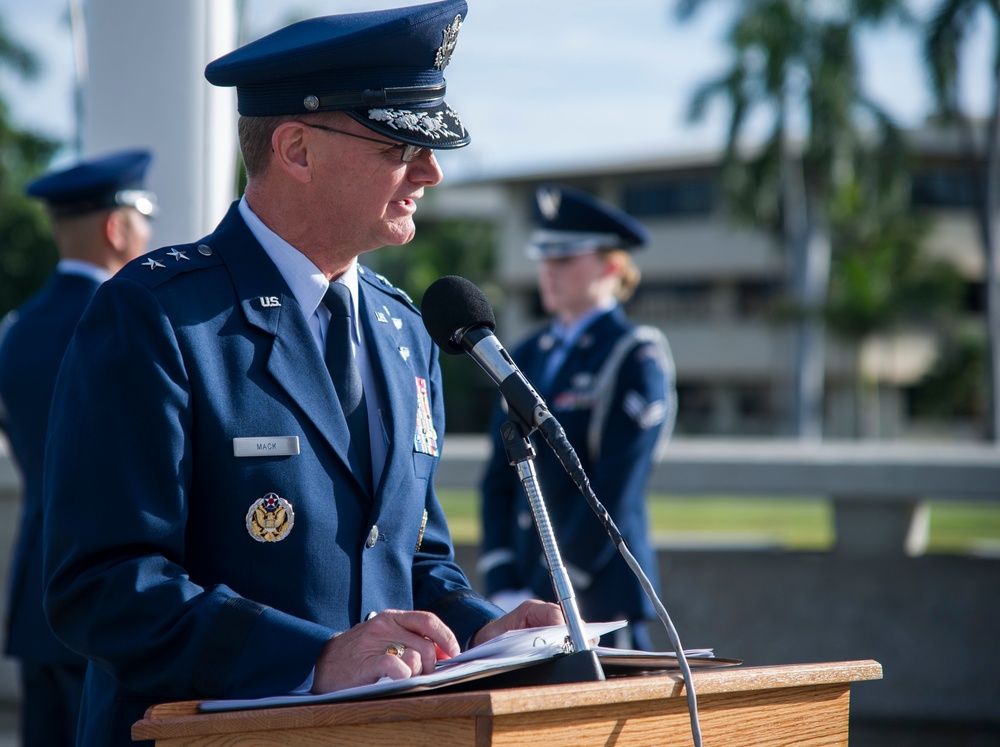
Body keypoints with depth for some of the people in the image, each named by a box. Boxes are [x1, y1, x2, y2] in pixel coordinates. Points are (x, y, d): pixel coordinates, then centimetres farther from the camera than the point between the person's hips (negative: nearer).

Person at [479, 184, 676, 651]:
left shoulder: (636, 358, -5)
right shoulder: (527, 357, 15)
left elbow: (616, 490, -12)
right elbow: (499, 478, 11)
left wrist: (553, 594, -14)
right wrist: (504, 588, 0)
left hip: (598, 595, -5)